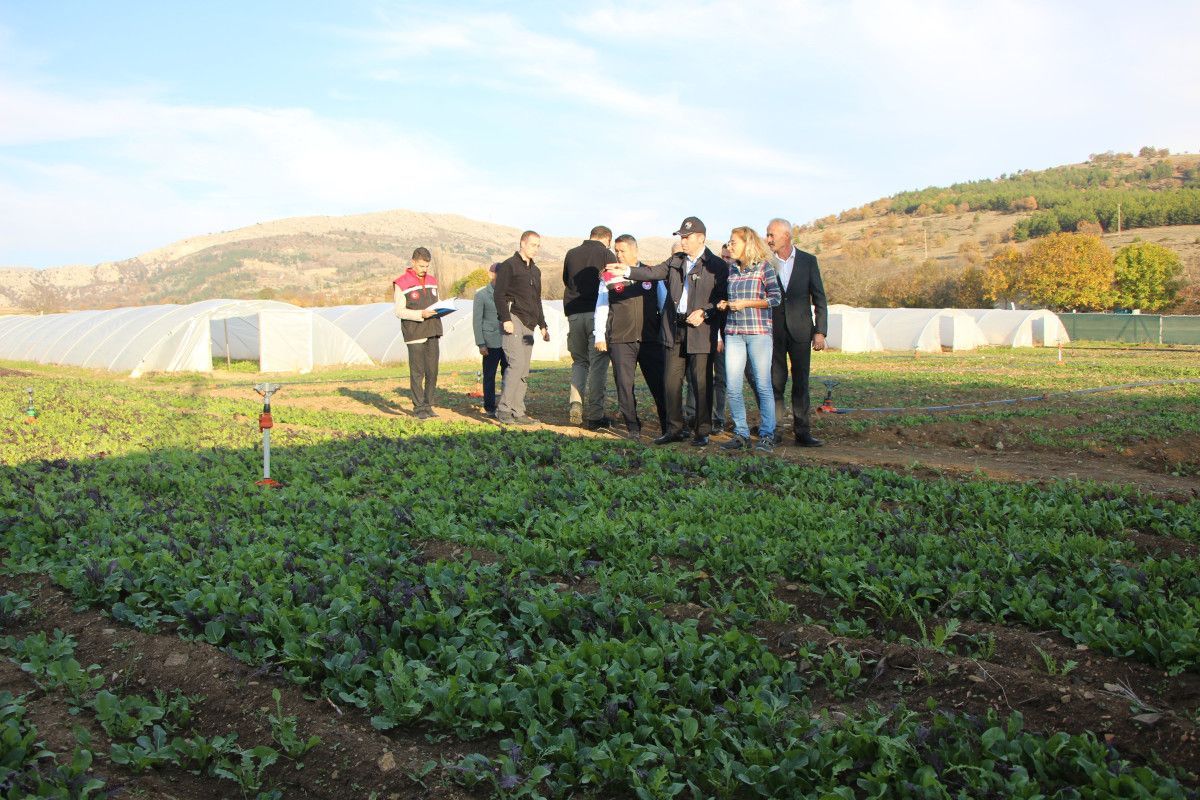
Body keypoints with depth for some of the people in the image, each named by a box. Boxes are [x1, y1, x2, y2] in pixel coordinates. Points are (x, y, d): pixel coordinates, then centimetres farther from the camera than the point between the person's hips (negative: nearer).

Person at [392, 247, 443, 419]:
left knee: (432, 371, 6)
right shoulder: (402, 283, -4)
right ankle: (419, 407, 3)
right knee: (417, 372, -4)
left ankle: (428, 405, 14)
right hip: (414, 334, -6)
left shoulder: (432, 280, 15)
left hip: (433, 332, 6)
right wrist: (421, 314, -19)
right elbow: (399, 311, -7)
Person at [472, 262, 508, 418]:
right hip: (491, 342, -3)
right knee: (490, 376, 3)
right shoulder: (481, 295, 3)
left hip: (508, 341, 3)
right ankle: (490, 408, 11)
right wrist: (481, 344, -7)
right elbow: (476, 320, 0)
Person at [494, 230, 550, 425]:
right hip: (513, 320, -8)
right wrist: (506, 319, -19)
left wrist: (542, 325, 24)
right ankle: (503, 409, -14)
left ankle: (517, 411, 7)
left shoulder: (535, 271, 23)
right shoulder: (508, 266, -1)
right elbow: (499, 295, -9)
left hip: (528, 325, 8)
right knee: (517, 363, -19)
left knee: (524, 371, 4)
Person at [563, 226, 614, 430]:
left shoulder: (571, 254, 12)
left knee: (579, 361, 17)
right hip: (597, 314, -4)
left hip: (574, 315, 4)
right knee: (598, 364, 1)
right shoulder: (606, 254, -1)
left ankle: (576, 403, -2)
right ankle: (594, 415, 1)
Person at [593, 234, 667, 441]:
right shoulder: (609, 277, 8)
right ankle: (633, 428, 10)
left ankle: (668, 427, 7)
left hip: (650, 339, 0)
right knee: (624, 385, 0)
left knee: (659, 383, -1)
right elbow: (601, 308, 8)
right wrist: (600, 336, 1)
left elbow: (664, 304, 15)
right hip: (620, 341, 0)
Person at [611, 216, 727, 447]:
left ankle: (702, 432, 11)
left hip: (700, 332, -5)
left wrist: (704, 313, -18)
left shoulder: (717, 266, -2)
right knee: (671, 381, 7)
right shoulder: (676, 261, 13)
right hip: (674, 330, 5)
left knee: (701, 383, 0)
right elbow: (653, 272, 2)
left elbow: (723, 298, -4)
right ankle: (674, 429, 17)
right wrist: (626, 271, -13)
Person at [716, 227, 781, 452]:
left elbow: (776, 298, -5)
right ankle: (741, 434, 9)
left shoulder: (764, 267, -1)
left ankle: (767, 435, 3)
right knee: (733, 387, 0)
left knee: (763, 385, -3)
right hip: (734, 333, 5)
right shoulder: (731, 269, 15)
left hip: (758, 332, -5)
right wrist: (724, 305, 5)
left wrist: (746, 303, -10)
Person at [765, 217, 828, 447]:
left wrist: (820, 331, -3)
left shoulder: (808, 261, 3)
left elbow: (819, 299, 4)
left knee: (801, 382, 2)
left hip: (800, 331, 0)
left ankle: (802, 432, 6)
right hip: (773, 331, 0)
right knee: (775, 382, 0)